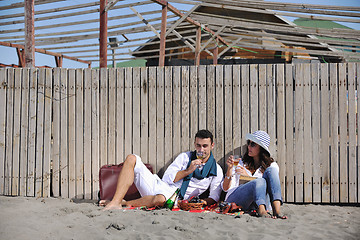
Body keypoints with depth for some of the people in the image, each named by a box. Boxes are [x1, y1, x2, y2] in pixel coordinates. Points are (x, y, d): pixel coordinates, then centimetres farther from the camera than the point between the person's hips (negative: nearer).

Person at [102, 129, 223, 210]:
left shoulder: (217, 170, 6)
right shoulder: (185, 157, 11)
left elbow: (214, 197, 4)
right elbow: (167, 178, 3)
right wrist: (188, 171, -9)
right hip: (159, 186, 4)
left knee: (160, 199, -45)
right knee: (132, 159, -13)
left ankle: (126, 203, -21)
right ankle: (115, 202, -27)